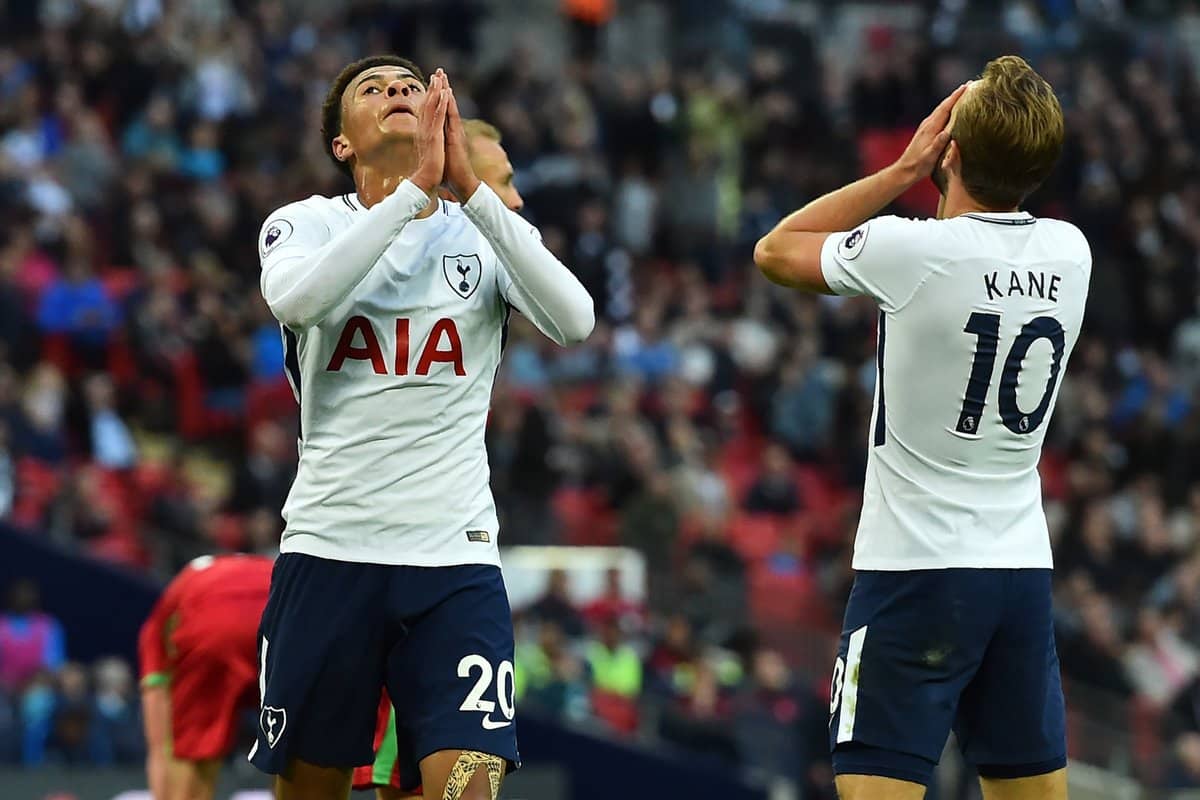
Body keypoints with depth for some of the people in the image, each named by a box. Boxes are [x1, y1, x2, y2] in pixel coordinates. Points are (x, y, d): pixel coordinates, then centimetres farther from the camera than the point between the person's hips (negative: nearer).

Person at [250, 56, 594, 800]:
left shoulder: (486, 229, 8)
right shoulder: (308, 224, 5)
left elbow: (574, 320, -11)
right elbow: (297, 299, -19)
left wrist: (472, 187, -15)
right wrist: (415, 187, -20)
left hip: (455, 557, 0)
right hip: (328, 550, 0)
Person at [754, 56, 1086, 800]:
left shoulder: (911, 250, -14)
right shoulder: (1070, 254, 2)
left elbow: (776, 250, 6)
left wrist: (907, 169, 5)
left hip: (916, 570, -6)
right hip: (1023, 570, 6)